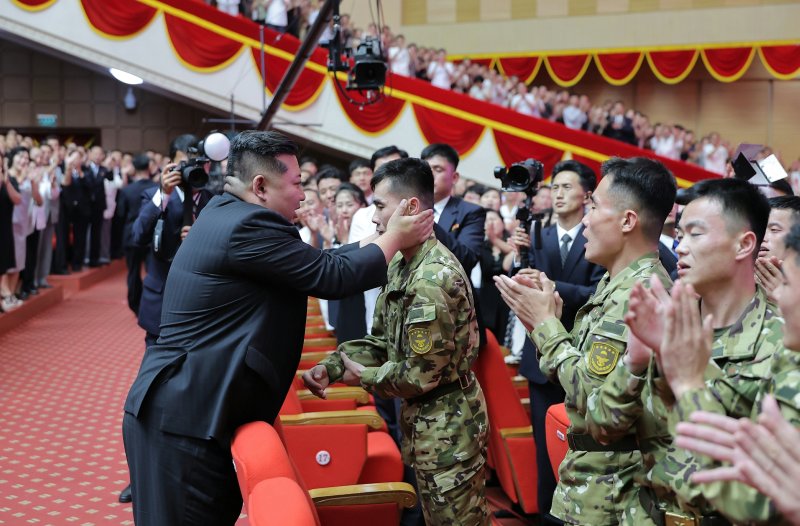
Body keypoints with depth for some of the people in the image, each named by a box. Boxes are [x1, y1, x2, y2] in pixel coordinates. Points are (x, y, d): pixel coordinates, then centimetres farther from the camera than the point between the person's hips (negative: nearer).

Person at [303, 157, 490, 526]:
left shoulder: (433, 278, -26)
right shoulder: (401, 265, 6)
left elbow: (422, 374, -25)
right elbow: (381, 340, 10)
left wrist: (362, 376, -11)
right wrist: (330, 367, -4)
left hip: (448, 426, -10)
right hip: (424, 420, 10)